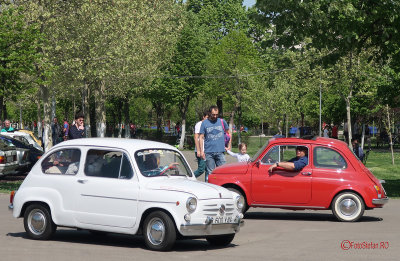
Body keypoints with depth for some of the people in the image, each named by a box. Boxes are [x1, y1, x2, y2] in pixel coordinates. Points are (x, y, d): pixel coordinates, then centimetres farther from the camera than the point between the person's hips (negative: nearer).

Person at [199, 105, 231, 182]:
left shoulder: (222, 121, 9)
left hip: (220, 152, 1)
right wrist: (201, 151, -3)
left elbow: (228, 133, 19)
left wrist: (229, 146, 12)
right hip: (209, 152, -1)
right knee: (210, 173, 1)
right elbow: (201, 137, 5)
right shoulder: (204, 123, 6)